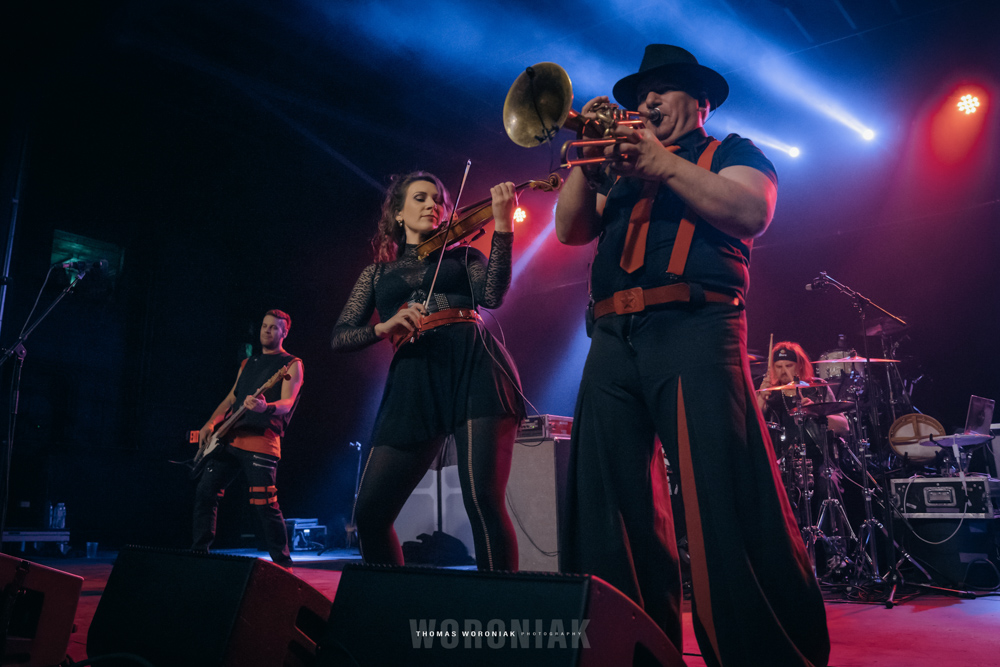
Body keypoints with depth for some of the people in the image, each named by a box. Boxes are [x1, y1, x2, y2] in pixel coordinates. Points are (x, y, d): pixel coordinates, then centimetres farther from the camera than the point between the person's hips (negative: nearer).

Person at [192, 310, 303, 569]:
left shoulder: (291, 364, 1)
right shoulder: (247, 363, 22)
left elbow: (287, 404, -12)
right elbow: (230, 398, 23)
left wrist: (265, 407, -34)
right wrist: (210, 424, 7)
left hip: (261, 441, -7)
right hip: (230, 438, 7)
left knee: (265, 505, -11)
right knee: (205, 492, 5)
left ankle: (283, 564, 1)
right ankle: (199, 552, 19)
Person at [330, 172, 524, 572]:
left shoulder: (461, 254, 20)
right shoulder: (377, 272, 23)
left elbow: (492, 296, -1)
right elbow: (339, 338, 13)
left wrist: (503, 225, -9)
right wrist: (384, 326, -8)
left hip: (474, 365, -2)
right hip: (414, 378, 2)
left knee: (483, 500, -17)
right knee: (369, 515, -3)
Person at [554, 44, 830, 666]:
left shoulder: (733, 152, 17)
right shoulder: (621, 171, 29)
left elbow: (751, 213, -4)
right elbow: (569, 229, 17)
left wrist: (664, 163, -7)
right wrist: (589, 160, 2)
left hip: (694, 331, -5)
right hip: (613, 342, 5)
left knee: (730, 508, -12)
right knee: (609, 510, 4)